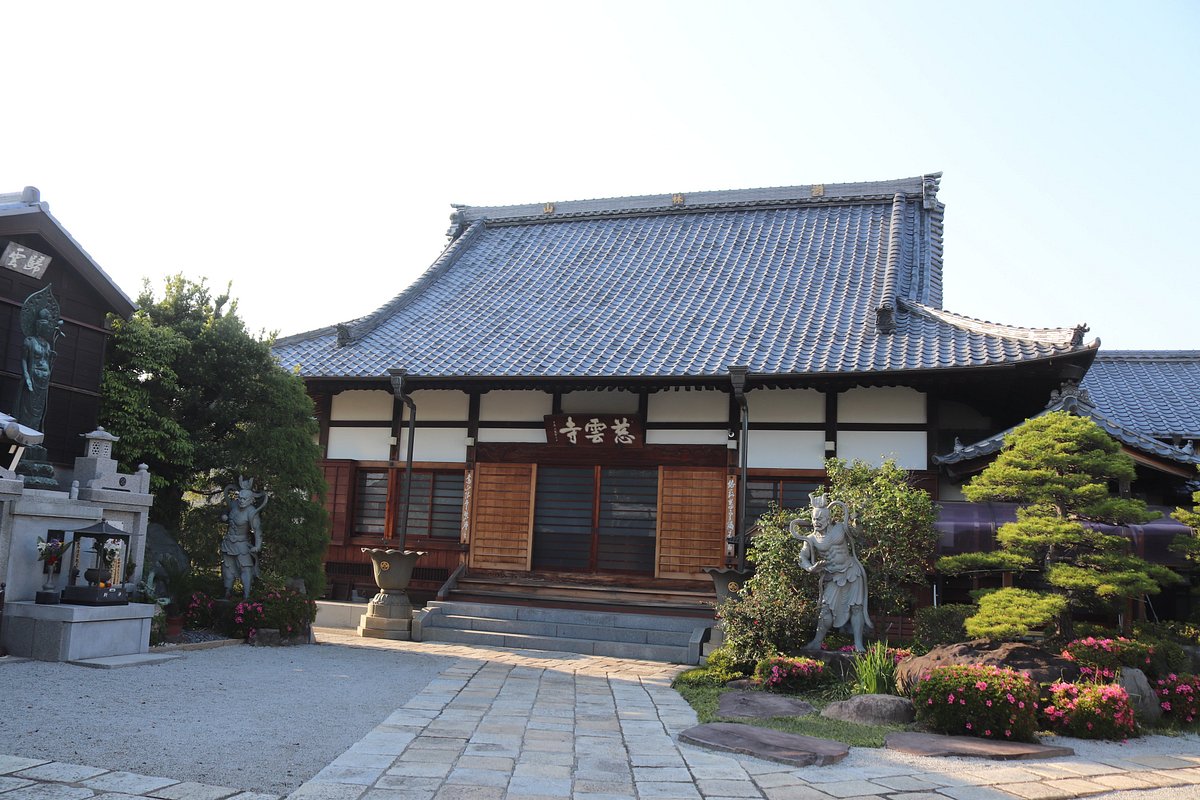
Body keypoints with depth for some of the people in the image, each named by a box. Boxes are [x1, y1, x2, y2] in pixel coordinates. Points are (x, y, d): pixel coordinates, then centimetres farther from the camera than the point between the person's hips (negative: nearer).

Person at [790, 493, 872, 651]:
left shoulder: (841, 528, -3)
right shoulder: (811, 539, -2)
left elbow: (856, 531, 14)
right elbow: (803, 558, -5)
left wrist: (853, 520, -4)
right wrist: (811, 568, -23)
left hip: (851, 573, 0)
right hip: (833, 578, 0)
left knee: (856, 607, -3)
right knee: (826, 608, -6)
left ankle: (858, 644, 0)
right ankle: (817, 642, 2)